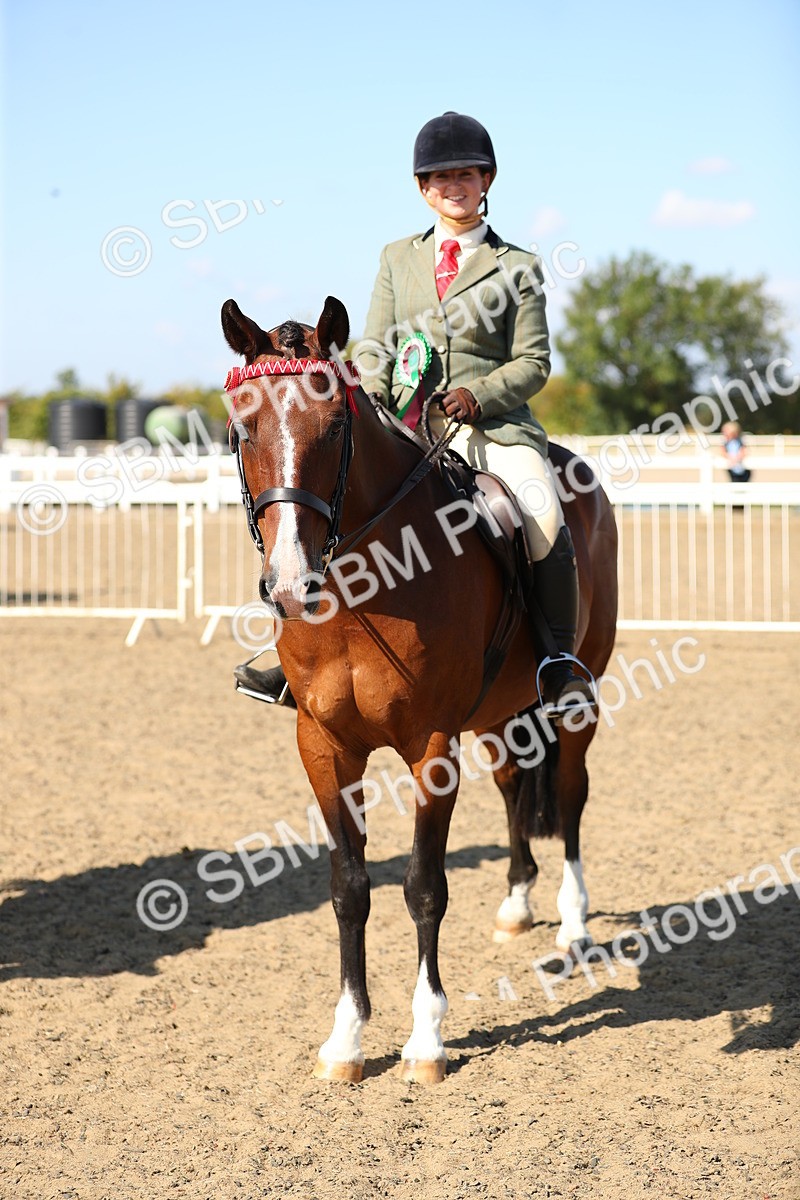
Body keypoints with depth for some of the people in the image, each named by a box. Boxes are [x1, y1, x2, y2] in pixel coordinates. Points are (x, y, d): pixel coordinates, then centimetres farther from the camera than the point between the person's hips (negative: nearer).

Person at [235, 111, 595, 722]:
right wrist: (370, 407, -6)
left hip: (496, 424, -3)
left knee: (544, 517, -30)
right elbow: (374, 349, 15)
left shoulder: (518, 266, 9)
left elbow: (533, 363, 4)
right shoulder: (397, 258, 19)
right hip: (409, 427, 3)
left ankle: (561, 663, -19)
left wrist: (478, 395, -14)